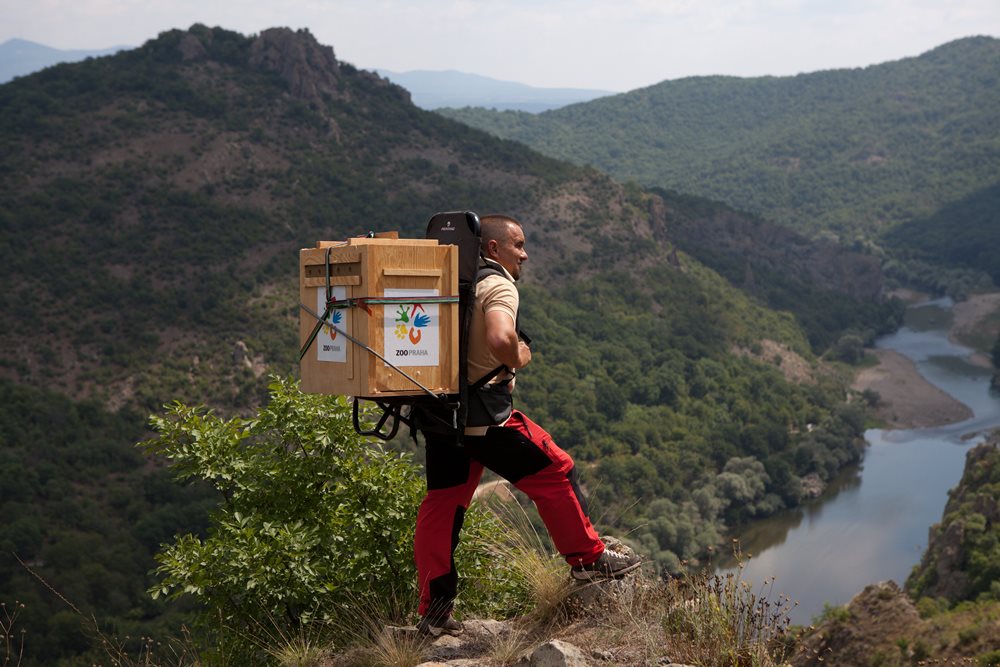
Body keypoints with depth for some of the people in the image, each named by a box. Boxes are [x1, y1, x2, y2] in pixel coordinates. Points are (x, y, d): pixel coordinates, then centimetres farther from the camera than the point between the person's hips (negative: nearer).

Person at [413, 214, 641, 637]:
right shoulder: (497, 285, -11)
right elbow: (500, 338, -31)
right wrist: (518, 359, -11)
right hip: (483, 414, -8)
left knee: (443, 503, 10)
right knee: (554, 472, 8)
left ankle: (434, 610, 11)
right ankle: (587, 558, 19)